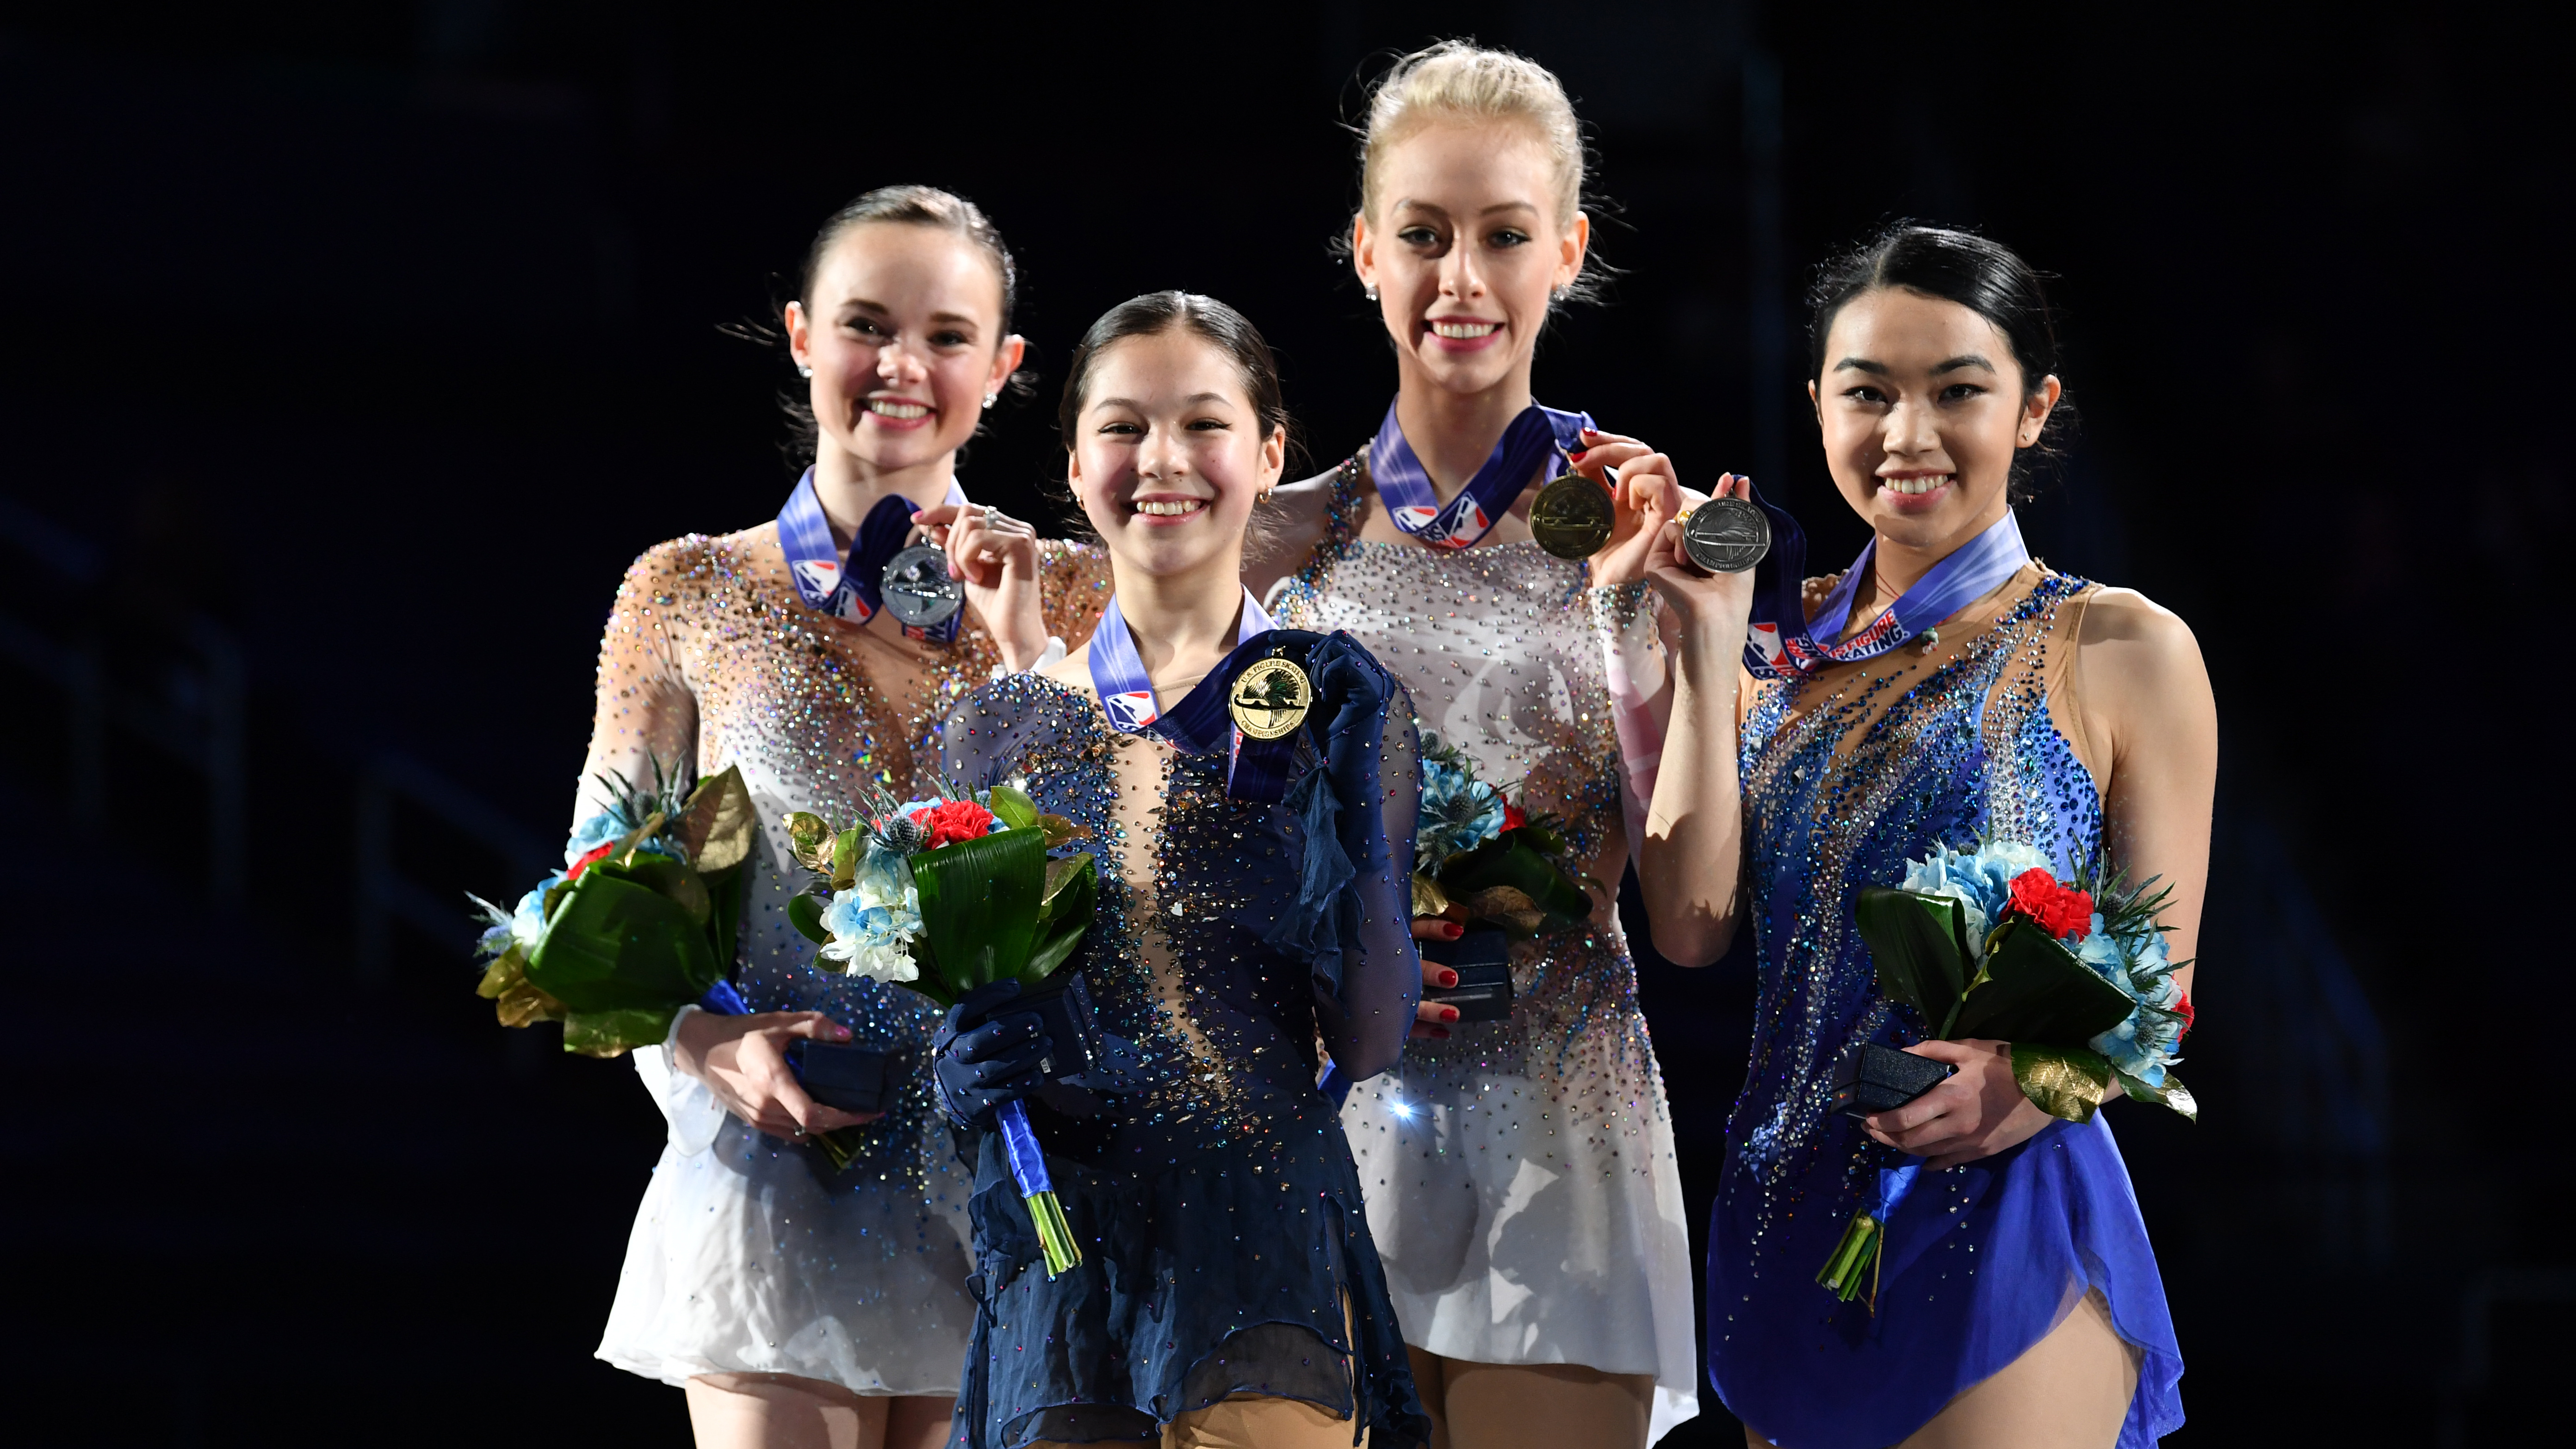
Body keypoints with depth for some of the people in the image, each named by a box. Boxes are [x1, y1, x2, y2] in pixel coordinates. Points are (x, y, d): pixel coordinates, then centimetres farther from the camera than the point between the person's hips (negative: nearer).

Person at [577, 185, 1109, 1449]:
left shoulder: (1065, 598, 6)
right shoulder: (691, 598, 4)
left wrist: (1023, 647, -9)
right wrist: (710, 1043, -13)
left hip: (993, 1189, 1)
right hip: (770, 1169, -1)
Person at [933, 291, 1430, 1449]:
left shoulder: (1334, 703, 2)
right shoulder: (1003, 729, 7)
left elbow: (1373, 1041, -2)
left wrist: (1356, 832, -15)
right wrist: (963, 1073, -3)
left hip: (1268, 1226, -2)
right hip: (1057, 1238, 2)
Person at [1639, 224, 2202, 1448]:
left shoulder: (2122, 651, -3)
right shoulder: (1785, 649, 10)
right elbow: (1692, 925, 0)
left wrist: (2028, 1082, -25)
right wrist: (1708, 648, -4)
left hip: (2004, 1227, -5)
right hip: (1786, 1223, 5)